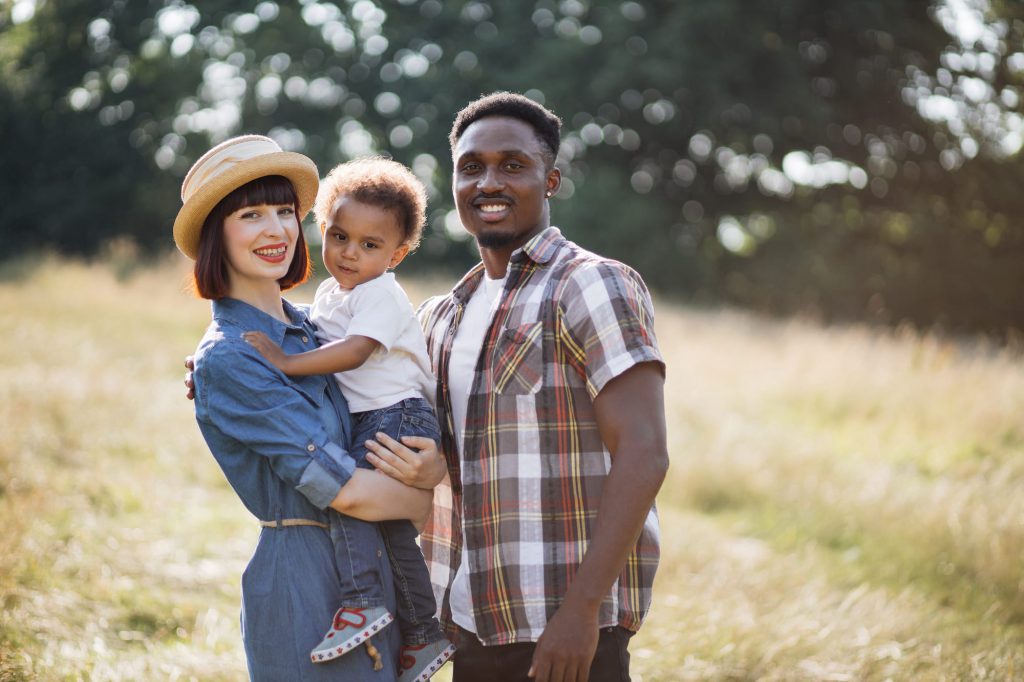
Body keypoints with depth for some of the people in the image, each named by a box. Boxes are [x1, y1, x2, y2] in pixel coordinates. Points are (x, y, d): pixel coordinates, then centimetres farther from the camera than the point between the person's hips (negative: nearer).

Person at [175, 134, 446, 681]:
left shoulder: (311, 329, 10)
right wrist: (428, 501, -2)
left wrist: (435, 466, -11)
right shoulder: (226, 360, -15)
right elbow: (344, 489, -18)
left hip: (374, 567, 7)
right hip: (304, 575, -7)